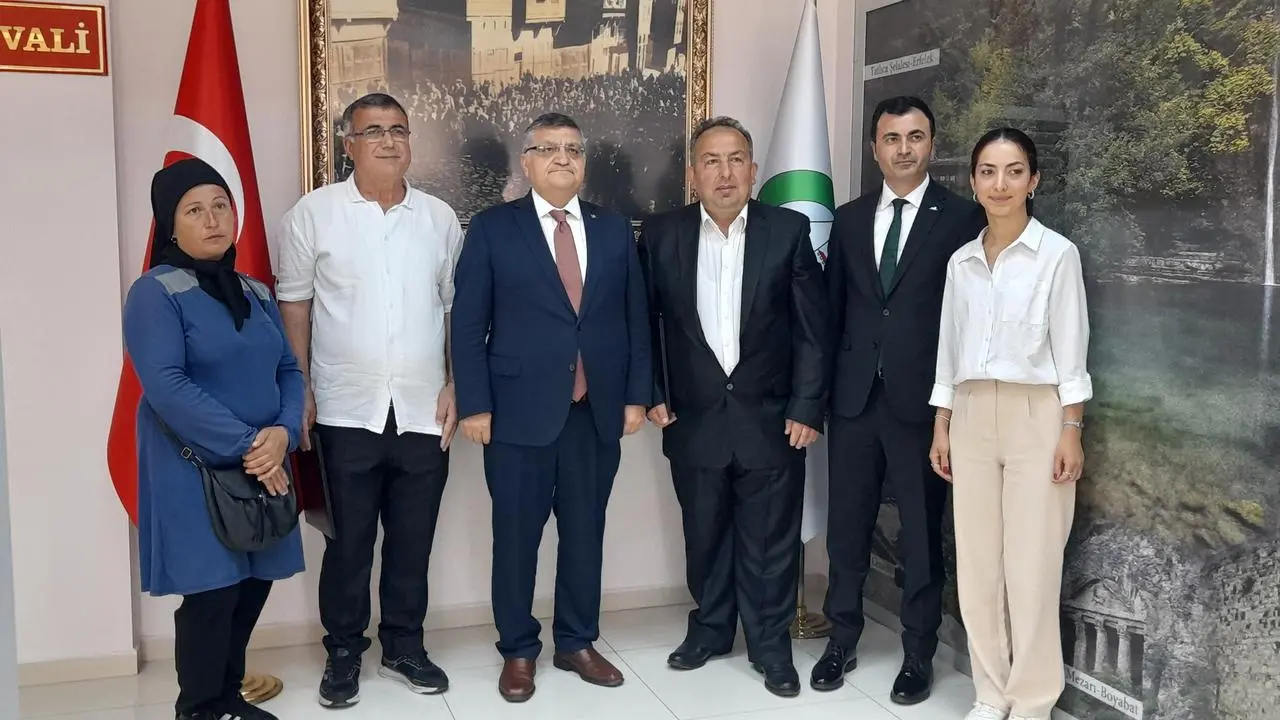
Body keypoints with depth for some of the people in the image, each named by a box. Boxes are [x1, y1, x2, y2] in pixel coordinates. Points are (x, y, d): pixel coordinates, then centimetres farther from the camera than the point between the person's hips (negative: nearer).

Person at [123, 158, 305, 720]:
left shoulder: (256, 294, 12)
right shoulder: (155, 293, -8)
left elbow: (288, 371, 9)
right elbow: (165, 386, -18)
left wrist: (283, 432, -12)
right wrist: (243, 446, -20)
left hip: (263, 469, 6)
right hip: (195, 473, -6)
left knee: (253, 585, 9)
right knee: (211, 594, -2)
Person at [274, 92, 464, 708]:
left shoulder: (440, 217, 7)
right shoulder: (313, 213, -1)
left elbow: (455, 308, 10)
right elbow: (295, 305, 1)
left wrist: (455, 386, 4)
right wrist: (300, 392, -3)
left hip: (424, 411, 3)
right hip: (347, 410, -2)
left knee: (412, 539, 12)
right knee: (349, 539, 8)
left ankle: (403, 646, 28)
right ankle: (343, 652, 24)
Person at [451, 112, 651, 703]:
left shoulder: (614, 229, 9)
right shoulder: (493, 228, 0)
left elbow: (634, 318, 10)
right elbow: (468, 324, -3)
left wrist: (636, 394, 4)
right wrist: (474, 404, -9)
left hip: (598, 412, 3)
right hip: (520, 411, -3)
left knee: (585, 532, 12)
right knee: (516, 536, 7)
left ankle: (577, 643, 28)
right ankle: (518, 651, 23)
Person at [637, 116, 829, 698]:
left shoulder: (789, 230, -4)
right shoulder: (661, 234, 0)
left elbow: (812, 328, -3)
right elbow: (644, 323, 6)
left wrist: (807, 408, -7)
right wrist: (653, 395, 0)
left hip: (771, 419, -1)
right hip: (694, 419, 2)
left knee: (770, 542, 8)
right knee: (704, 535, 15)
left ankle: (771, 646, 23)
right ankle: (710, 628, 34)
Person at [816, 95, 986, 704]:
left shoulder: (961, 217, -1)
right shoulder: (848, 219, 11)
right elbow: (834, 308, 11)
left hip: (922, 397, -3)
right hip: (854, 396, 4)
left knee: (922, 532, 7)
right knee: (847, 525, 11)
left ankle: (918, 654, 21)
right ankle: (842, 640, 27)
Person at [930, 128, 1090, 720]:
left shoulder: (1058, 254, -4)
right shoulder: (961, 261, 9)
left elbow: (1070, 351, -5)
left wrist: (1071, 431, -10)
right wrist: (941, 427, 9)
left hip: (1036, 416, -4)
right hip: (972, 417, 5)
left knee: (1031, 568, -1)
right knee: (976, 565, 7)